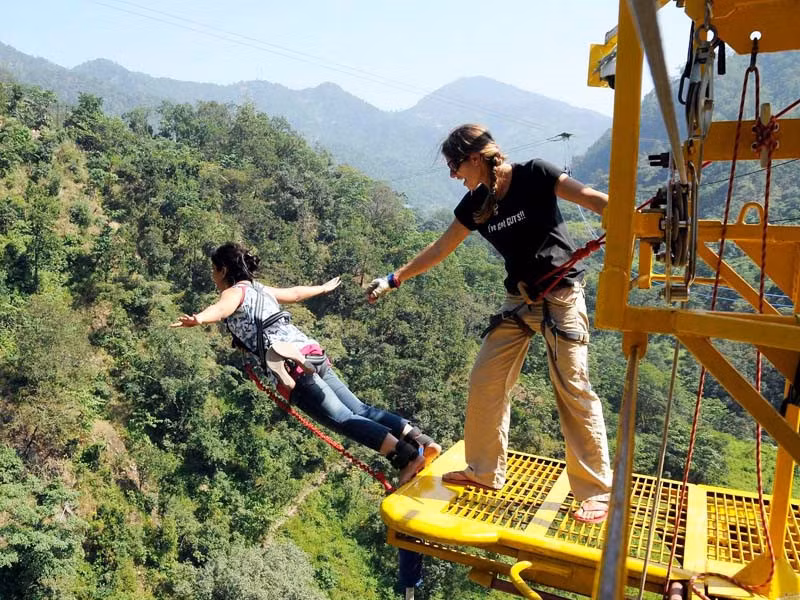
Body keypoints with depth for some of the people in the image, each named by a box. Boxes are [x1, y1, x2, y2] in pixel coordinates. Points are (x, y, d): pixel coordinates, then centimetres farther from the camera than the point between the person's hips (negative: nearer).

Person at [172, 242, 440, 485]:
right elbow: (295, 292, 44)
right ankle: (422, 442, -2)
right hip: (312, 352, 8)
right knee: (360, 410, 6)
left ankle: (408, 456, -21)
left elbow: (222, 307, -21)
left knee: (343, 419, -11)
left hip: (292, 364, -8)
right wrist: (323, 288, 63)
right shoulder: (260, 289, 28)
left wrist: (197, 319, -42)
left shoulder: (235, 291, 5)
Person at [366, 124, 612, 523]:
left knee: (574, 389, -7)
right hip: (518, 299, 6)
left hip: (561, 295, -6)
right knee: (485, 381, 4)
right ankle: (485, 472, 21)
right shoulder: (475, 204, 4)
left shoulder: (534, 175, -12)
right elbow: (439, 250, 12)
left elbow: (592, 199, -17)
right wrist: (393, 280, 15)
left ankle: (597, 492, 8)